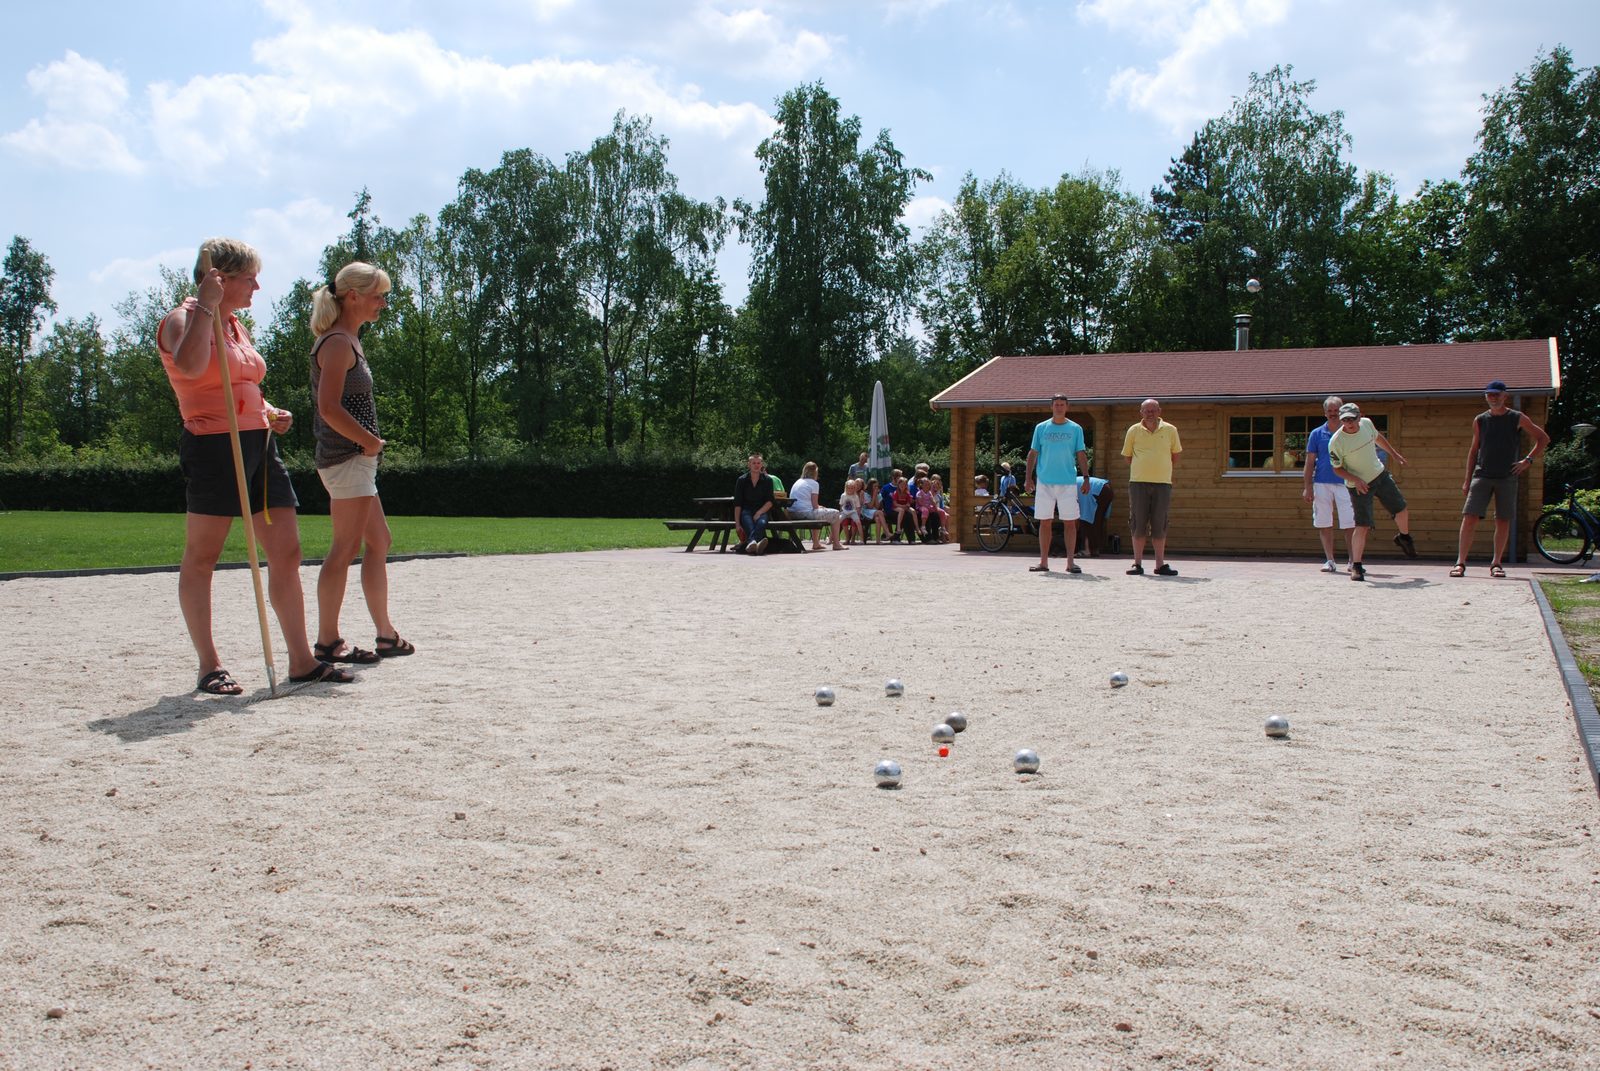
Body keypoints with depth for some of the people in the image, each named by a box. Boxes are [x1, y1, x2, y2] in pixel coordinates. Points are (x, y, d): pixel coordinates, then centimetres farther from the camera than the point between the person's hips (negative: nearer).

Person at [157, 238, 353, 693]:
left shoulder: (236, 326, 21)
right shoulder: (182, 320, -5)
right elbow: (190, 366, -27)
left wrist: (271, 413, 12)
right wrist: (206, 305, -21)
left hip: (259, 444, 9)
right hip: (213, 446, -8)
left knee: (287, 552, 4)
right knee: (201, 558, 0)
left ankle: (302, 660, 7)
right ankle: (209, 667, 7)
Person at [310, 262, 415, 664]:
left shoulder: (348, 341, 18)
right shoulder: (338, 343, -13)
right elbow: (330, 408, -22)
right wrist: (370, 441, -14)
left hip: (357, 457, 11)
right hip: (348, 456, -11)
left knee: (378, 541, 15)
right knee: (346, 547, -7)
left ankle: (385, 633, 22)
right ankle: (327, 641, -2)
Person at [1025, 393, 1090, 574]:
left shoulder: (1075, 429, 6)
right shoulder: (1041, 428, 7)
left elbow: (1081, 455, 7)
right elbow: (1033, 453, 9)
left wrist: (1086, 478, -2)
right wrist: (1029, 478, 1)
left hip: (1068, 482, 0)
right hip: (1045, 482, 1)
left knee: (1070, 523, -2)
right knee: (1045, 523, 3)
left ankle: (1070, 562, 1)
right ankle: (1044, 562, 8)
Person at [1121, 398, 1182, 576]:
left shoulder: (1170, 430, 5)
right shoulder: (1134, 431, 5)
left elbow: (1175, 457, 15)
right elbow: (1128, 457, 13)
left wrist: (1158, 467, 9)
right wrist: (1144, 468, 8)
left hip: (1162, 483, 0)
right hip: (1138, 482, 0)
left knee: (1159, 526, 2)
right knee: (1139, 524, 0)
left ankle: (1160, 564, 7)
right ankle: (1138, 564, 5)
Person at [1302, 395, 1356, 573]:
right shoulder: (1317, 434, 7)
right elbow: (1310, 462, 7)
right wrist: (1308, 487, 1)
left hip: (1345, 483, -1)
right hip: (1321, 483, 1)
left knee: (1350, 524, -5)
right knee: (1324, 524, 4)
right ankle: (1330, 560, 13)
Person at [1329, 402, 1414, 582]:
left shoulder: (1366, 423, -9)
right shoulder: (1336, 442, -24)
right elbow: (1337, 468, -13)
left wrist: (1394, 453, 22)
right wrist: (1355, 479, -27)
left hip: (1380, 474, 6)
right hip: (1359, 485, -5)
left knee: (1401, 509, 13)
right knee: (1362, 525, -13)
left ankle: (1404, 538, 45)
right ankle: (1356, 566, -3)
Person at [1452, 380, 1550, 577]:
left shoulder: (1518, 418, 2)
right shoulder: (1479, 420, 7)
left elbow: (1543, 439, 10)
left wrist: (1528, 459, -2)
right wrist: (1467, 480, 9)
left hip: (1507, 477, 0)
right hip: (1482, 476, 1)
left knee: (1503, 522, 2)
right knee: (1469, 518, -10)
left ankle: (1496, 563, 13)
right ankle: (1460, 562, -9)